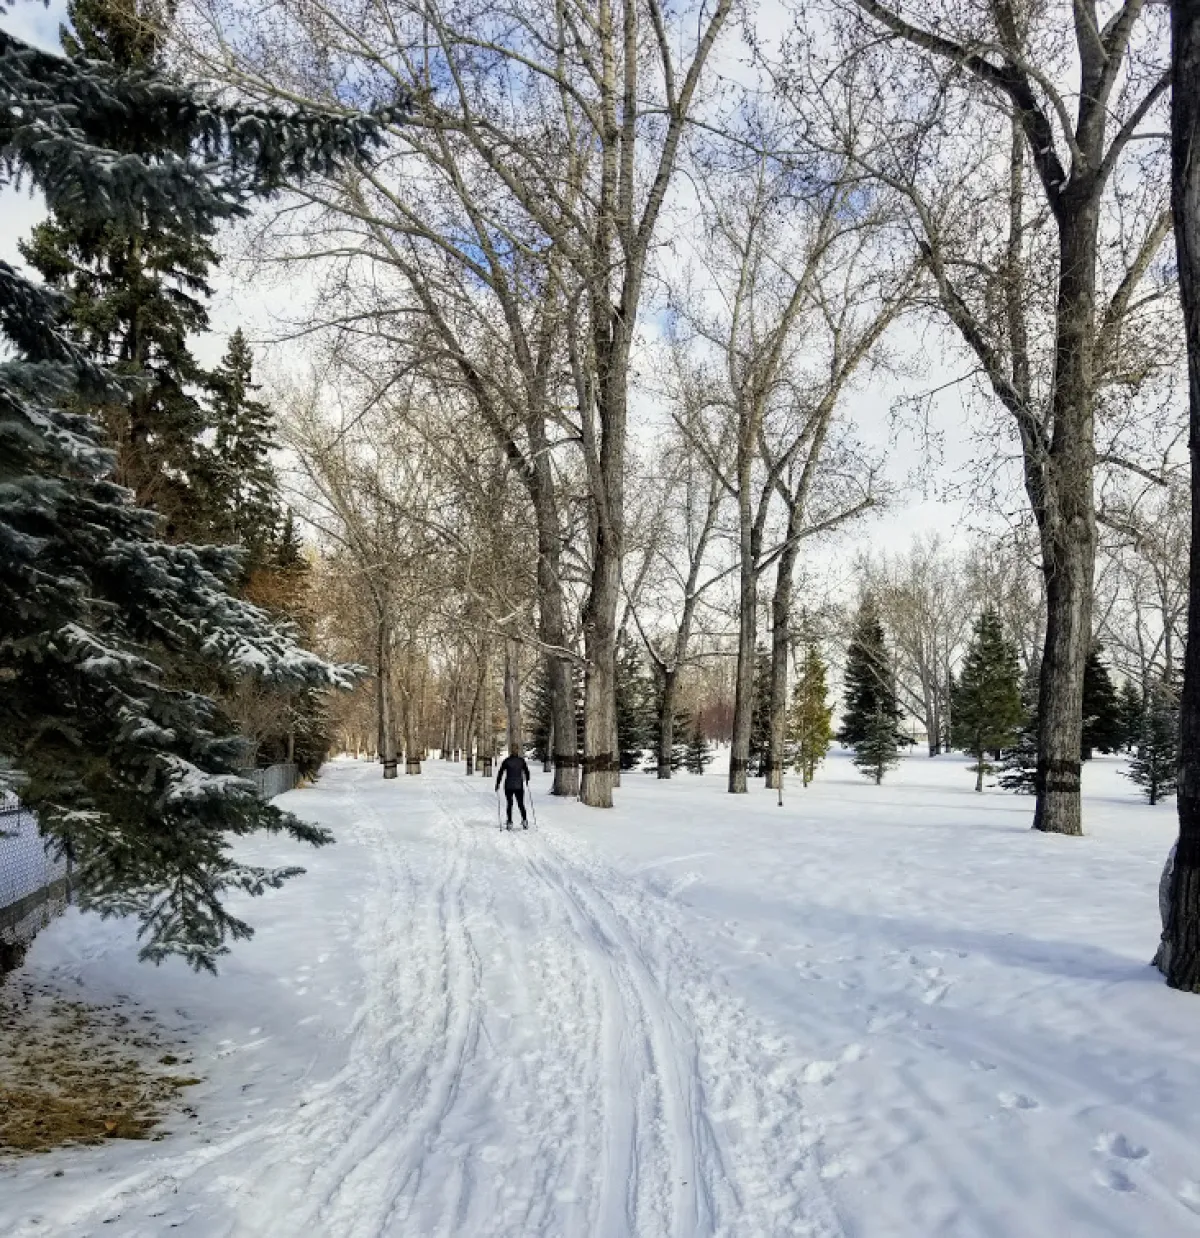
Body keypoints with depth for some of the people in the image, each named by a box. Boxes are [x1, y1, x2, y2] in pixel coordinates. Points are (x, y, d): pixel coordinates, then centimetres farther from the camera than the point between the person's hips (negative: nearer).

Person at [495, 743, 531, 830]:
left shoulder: (506, 761, -4)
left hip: (508, 786, 0)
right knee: (521, 804, 8)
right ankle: (524, 820, -4)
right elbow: (527, 772, 3)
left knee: (509, 804, 9)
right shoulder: (521, 760, -2)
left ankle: (510, 822, 6)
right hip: (519, 786, 0)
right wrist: (527, 781, 17)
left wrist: (497, 784, 6)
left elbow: (500, 773, -1)